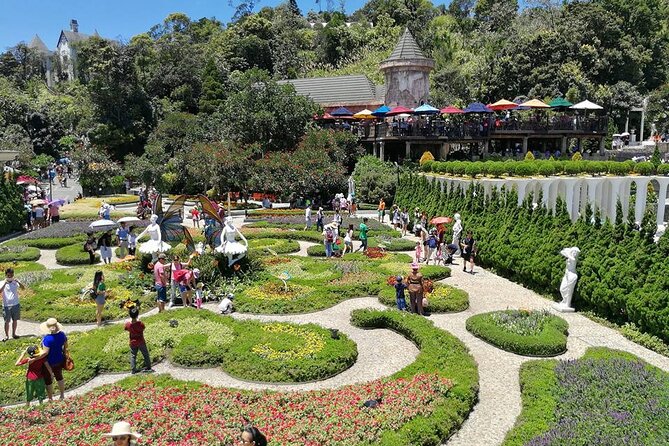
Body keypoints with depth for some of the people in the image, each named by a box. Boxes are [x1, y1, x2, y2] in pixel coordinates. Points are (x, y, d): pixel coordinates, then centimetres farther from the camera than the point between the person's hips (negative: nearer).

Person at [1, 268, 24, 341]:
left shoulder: (15, 282, 1)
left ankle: (13, 334, 26)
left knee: (15, 320, 12)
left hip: (15, 304, 2)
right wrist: (5, 283, -27)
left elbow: (23, 288, -11)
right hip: (6, 305, -2)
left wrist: (18, 282, -25)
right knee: (7, 321, 2)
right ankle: (6, 335, 14)